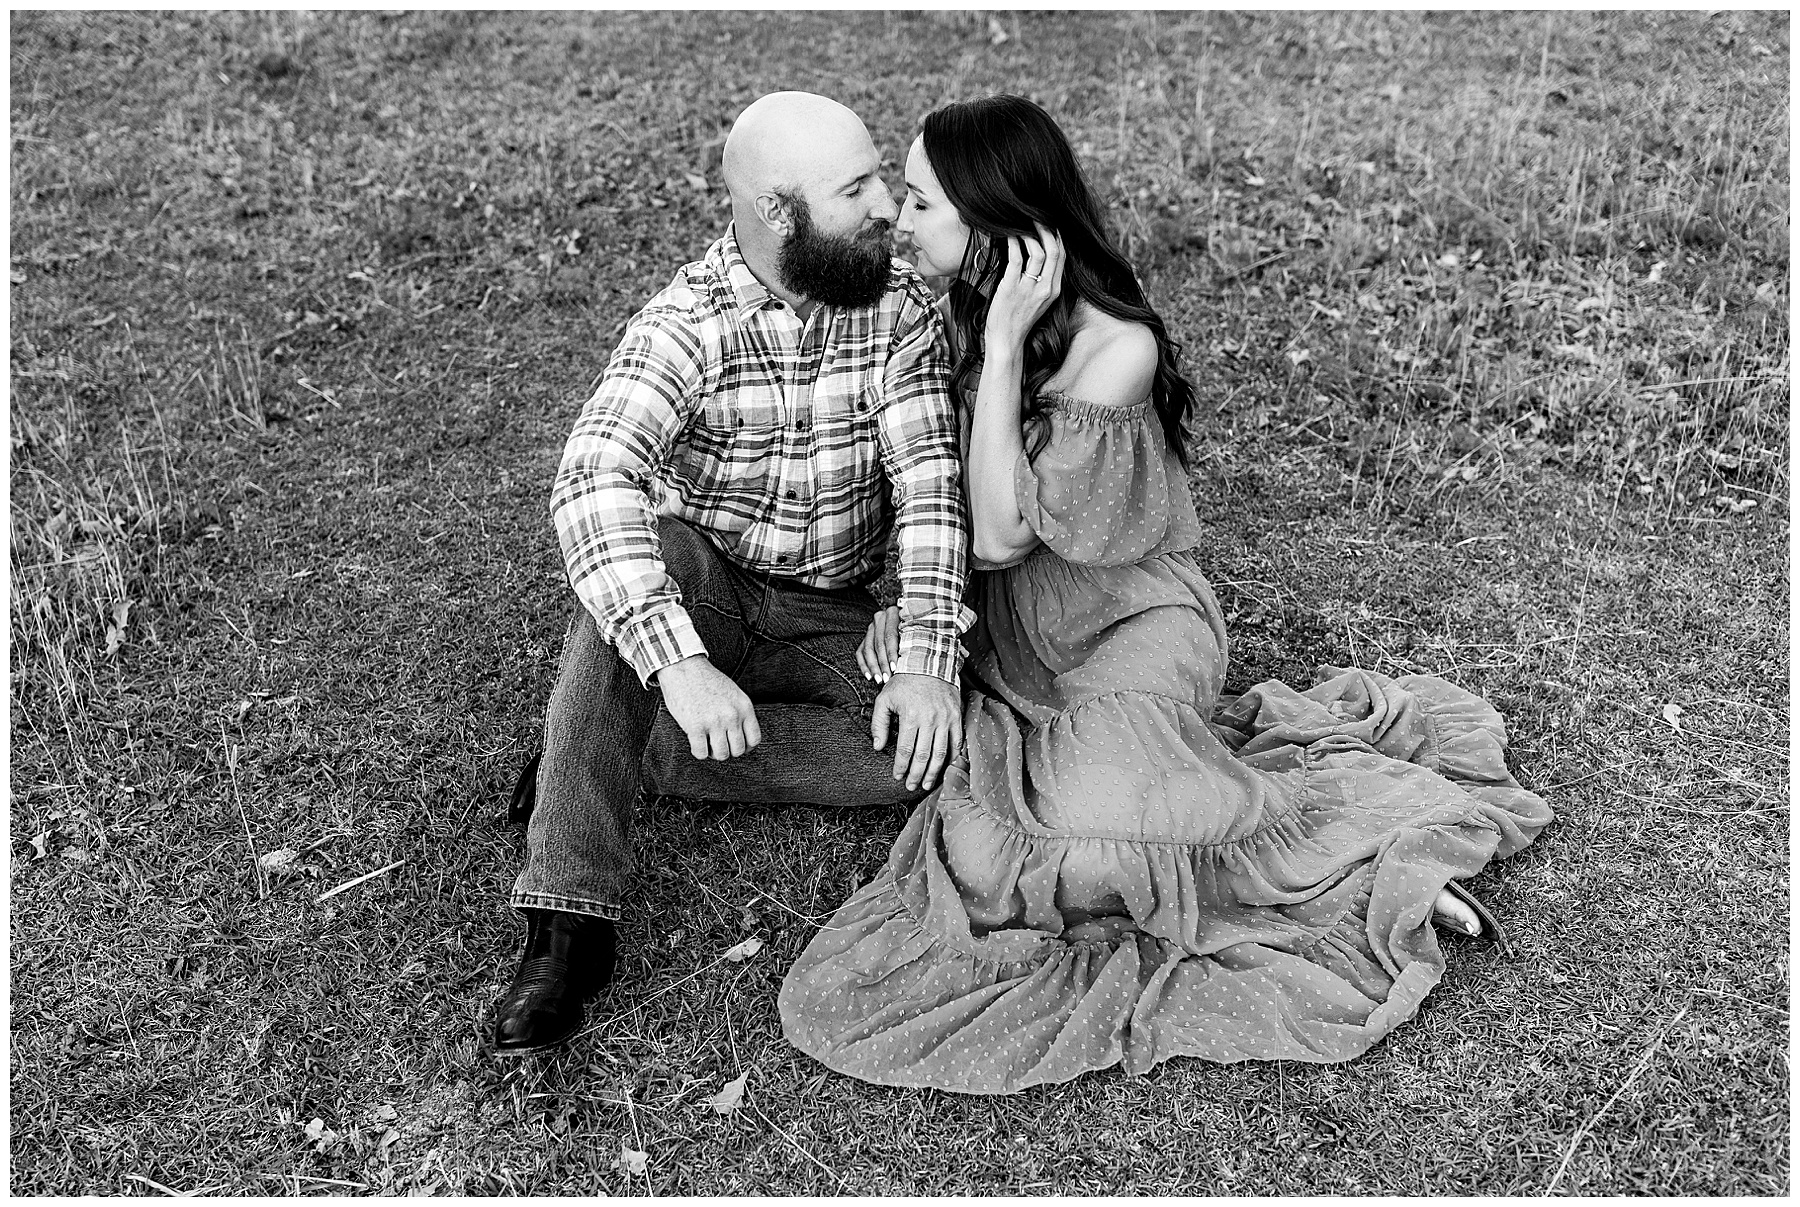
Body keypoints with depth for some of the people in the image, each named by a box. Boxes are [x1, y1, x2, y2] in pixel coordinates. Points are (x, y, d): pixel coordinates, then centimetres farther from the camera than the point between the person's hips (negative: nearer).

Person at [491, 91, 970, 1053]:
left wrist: (927, 662, -28)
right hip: (701, 593, -2)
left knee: (929, 744, -25)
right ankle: (568, 922, -33)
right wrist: (679, 665, -46)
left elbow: (928, 482, -14)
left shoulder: (898, 305, -8)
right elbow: (590, 486, -33)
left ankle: (621, 752, -17)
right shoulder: (686, 323, -18)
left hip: (829, 621, 3)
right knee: (640, 561, -36)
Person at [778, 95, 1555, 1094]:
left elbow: (1002, 533, -23)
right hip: (1007, 629, 6)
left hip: (1126, 629, -6)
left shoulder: (1116, 347, -19)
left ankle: (1365, 864, -12)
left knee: (1092, 797, -34)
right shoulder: (956, 310, 3)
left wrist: (1003, 347, -23)